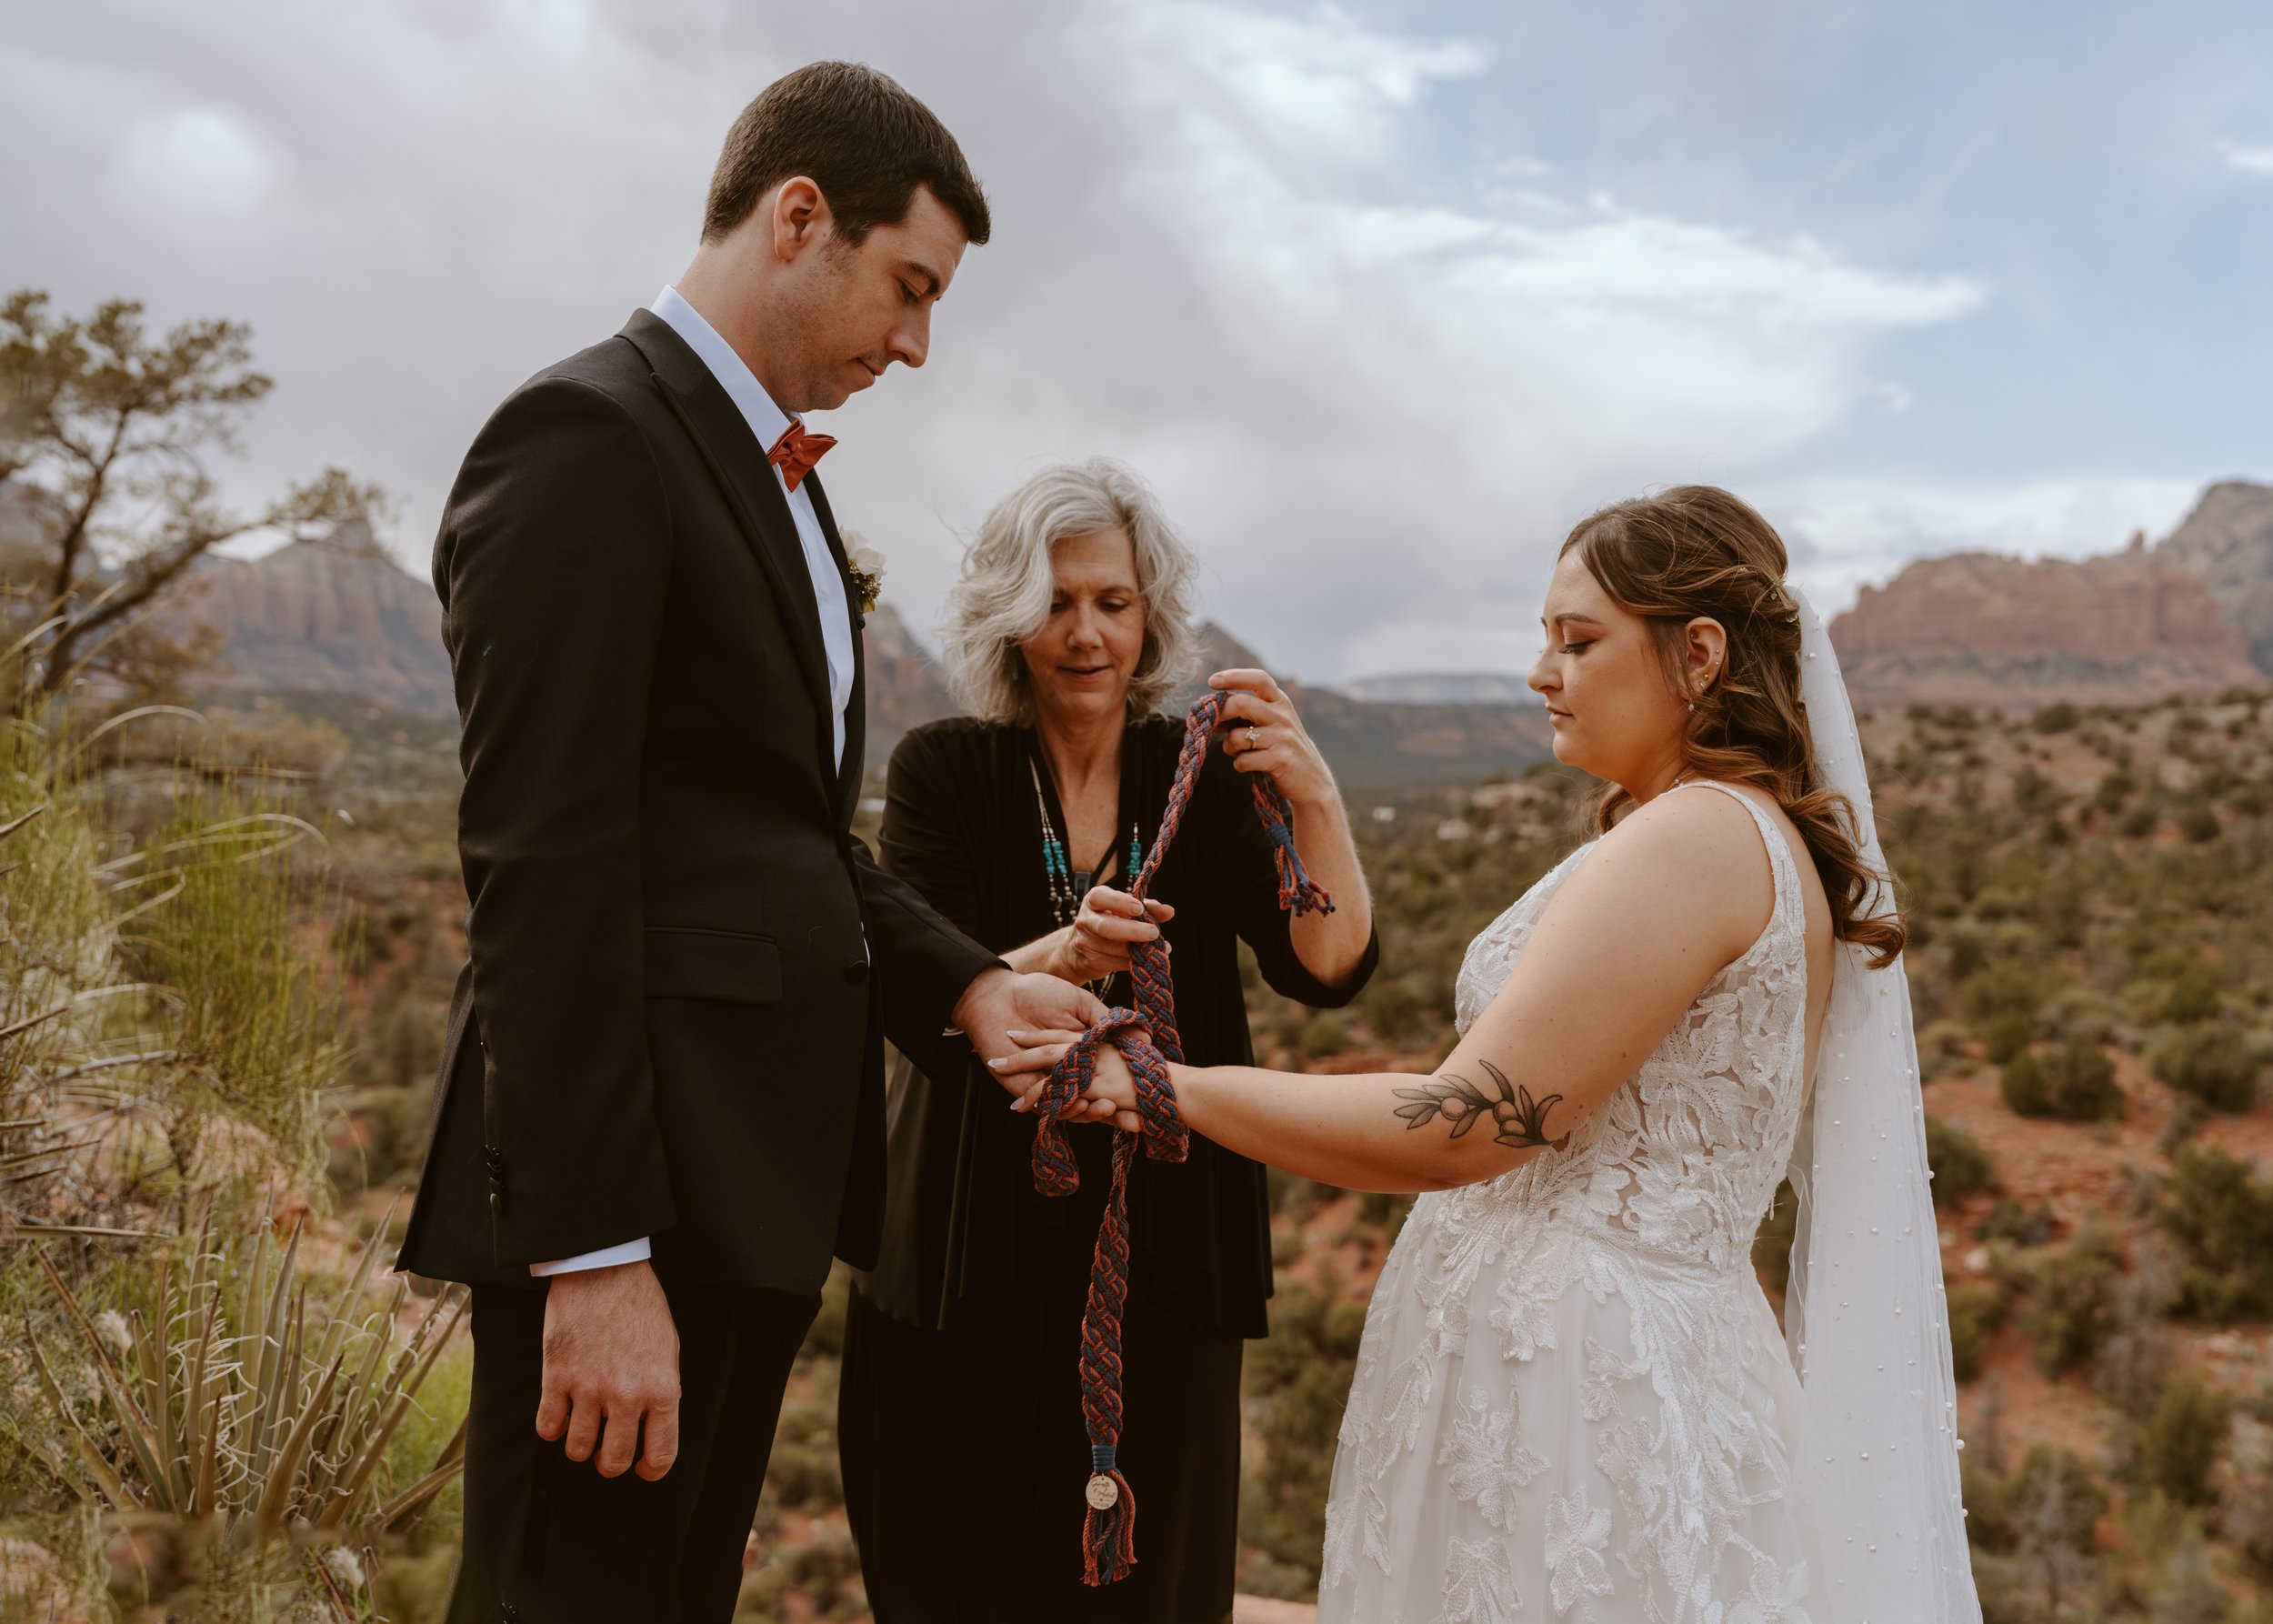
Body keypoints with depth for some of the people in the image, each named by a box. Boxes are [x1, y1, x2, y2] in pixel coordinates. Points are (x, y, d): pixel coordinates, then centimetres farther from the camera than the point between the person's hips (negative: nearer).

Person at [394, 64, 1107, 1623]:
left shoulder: (772, 474, 18)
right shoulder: (586, 437, -11)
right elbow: (543, 868, -18)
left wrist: (965, 983, 3)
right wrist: (593, 1254, -21)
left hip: (753, 1174, 9)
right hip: (627, 1197, -9)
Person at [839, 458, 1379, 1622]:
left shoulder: (1203, 775, 0)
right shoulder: (942, 771, -4)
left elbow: (1330, 970, -10)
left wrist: (1315, 801, -28)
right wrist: (1058, 958, -33)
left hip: (1160, 1254, 1)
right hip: (974, 1252, -1)